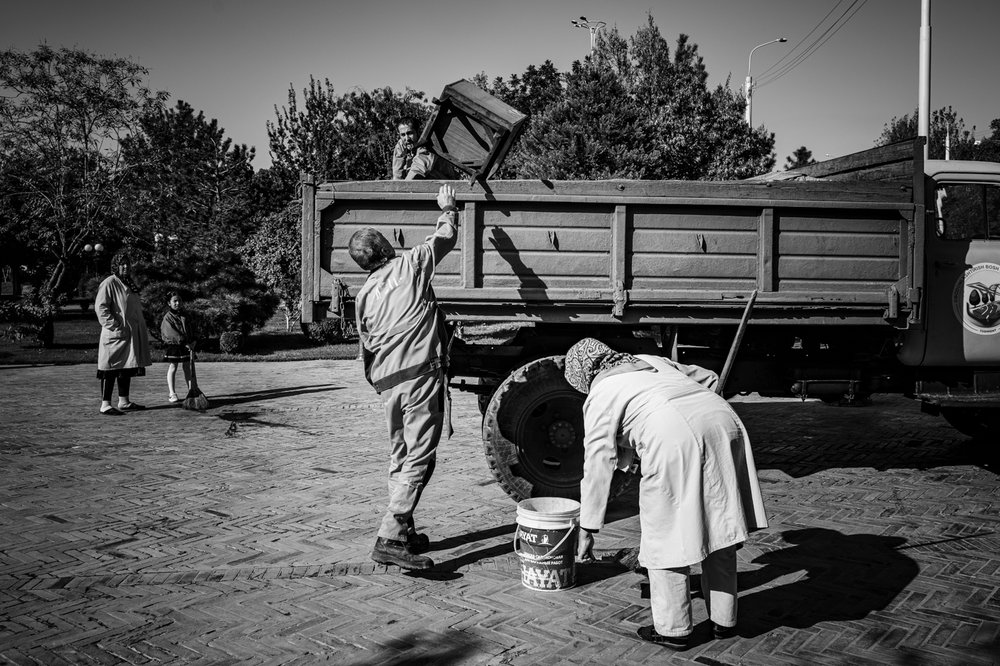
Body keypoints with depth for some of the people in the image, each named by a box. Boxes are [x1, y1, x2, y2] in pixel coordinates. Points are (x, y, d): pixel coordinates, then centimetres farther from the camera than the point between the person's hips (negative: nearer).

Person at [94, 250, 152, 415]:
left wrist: (142, 331, 17)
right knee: (111, 369, -7)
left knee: (127, 369, 12)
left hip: (130, 335, 9)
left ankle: (124, 401, 20)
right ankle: (105, 404, -4)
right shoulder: (109, 284, -9)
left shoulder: (129, 284, 18)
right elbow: (100, 307, -16)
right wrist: (115, 326, -20)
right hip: (115, 336, -9)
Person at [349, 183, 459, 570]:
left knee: (399, 456, 18)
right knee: (419, 457, -7)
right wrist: (447, 209, 35)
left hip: (386, 380, 6)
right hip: (421, 373, -6)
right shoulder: (410, 265, 3)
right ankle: (390, 538, -14)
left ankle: (404, 532, 25)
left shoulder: (364, 294, 16)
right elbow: (447, 237, 16)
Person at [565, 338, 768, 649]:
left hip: (674, 440, -6)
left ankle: (672, 630, 20)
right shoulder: (651, 361, 31)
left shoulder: (600, 395, 14)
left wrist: (587, 530, 12)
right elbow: (708, 377, 35)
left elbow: (598, 466, 8)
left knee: (666, 537, 10)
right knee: (719, 528, 18)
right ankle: (724, 620, 33)